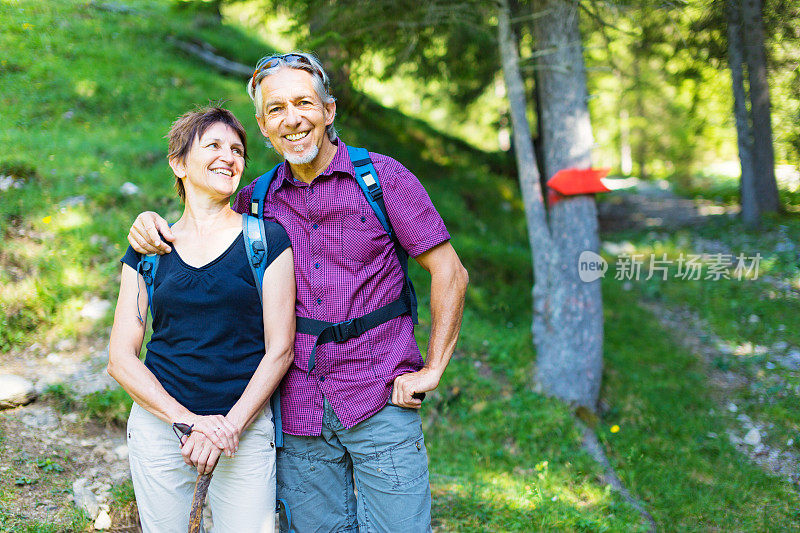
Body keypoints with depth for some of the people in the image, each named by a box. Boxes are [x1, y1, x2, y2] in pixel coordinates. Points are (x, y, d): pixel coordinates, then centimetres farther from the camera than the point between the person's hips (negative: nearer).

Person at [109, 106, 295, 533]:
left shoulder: (267, 239, 0)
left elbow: (280, 349, -3)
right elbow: (120, 357, 1)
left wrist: (231, 425, -13)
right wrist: (188, 420, -11)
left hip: (246, 427, -1)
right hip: (159, 427, 2)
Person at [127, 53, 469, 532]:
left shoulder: (381, 176, -2)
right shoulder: (257, 198, 8)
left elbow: (450, 272, -1)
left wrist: (432, 370, -5)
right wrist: (151, 224, 0)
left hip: (380, 402, -3)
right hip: (300, 411, 3)